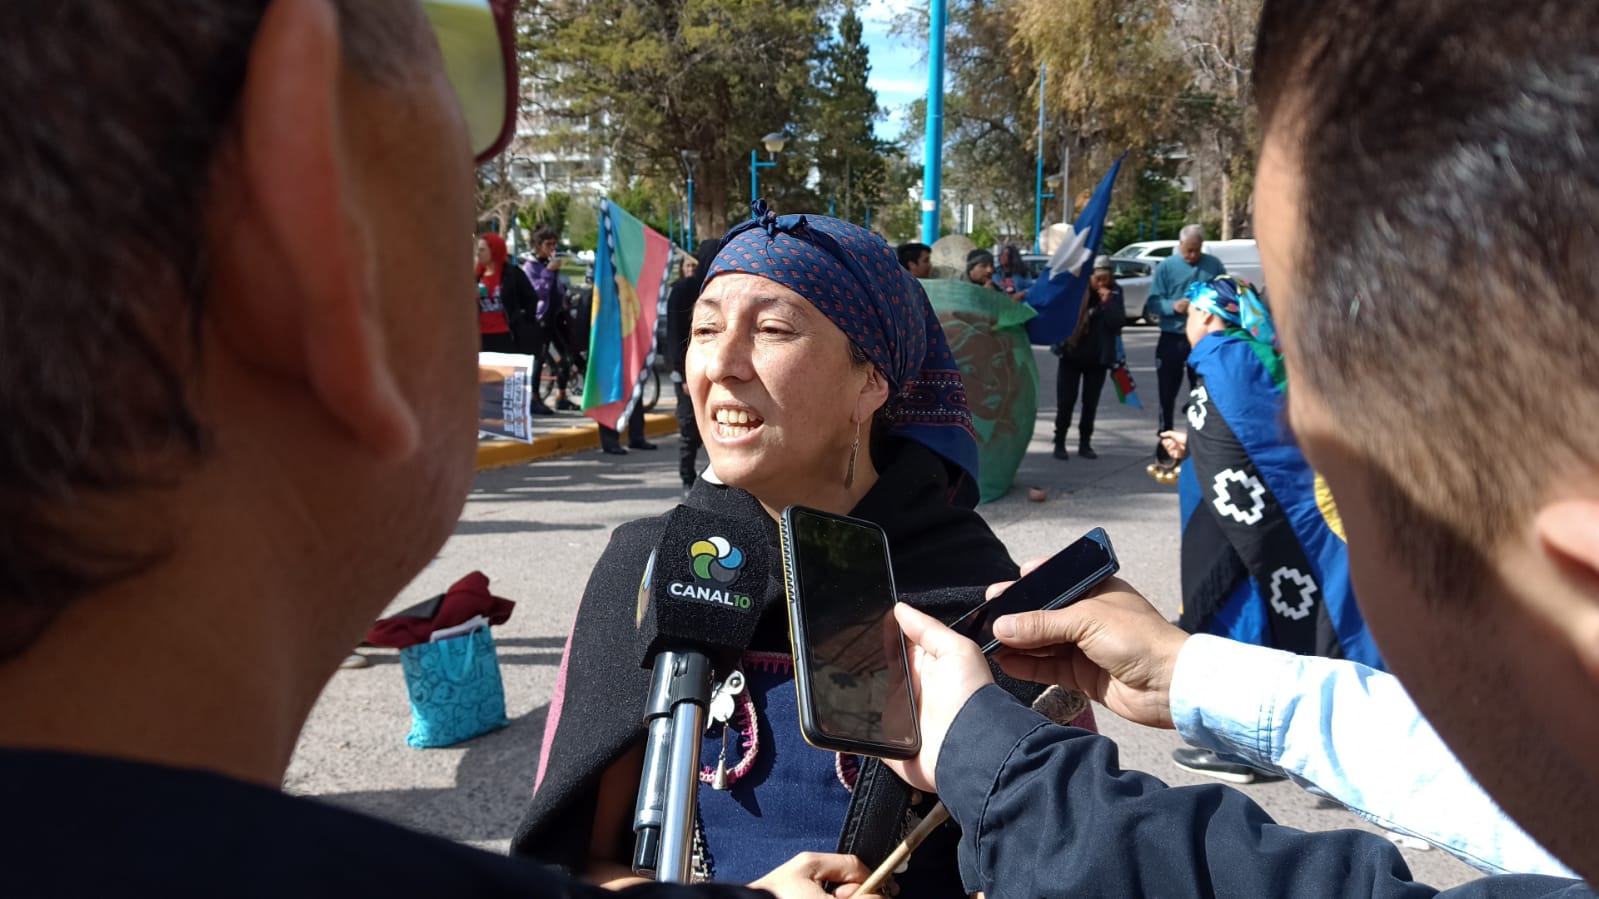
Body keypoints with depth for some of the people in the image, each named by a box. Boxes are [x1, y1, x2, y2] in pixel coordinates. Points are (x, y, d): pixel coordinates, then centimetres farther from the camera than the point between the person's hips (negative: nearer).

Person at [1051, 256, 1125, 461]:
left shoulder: (1114, 292, -4)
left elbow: (1119, 322, -13)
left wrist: (1108, 302, -23)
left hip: (1098, 357, 2)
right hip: (1072, 353, -2)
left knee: (1091, 403, 8)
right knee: (1065, 402, 1)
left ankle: (1085, 443, 19)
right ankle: (1060, 443, 12)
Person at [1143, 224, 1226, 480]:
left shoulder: (1214, 266, 0)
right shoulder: (1166, 266, -2)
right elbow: (1153, 303, -5)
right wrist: (1173, 306, -24)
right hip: (1172, 340, 0)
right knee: (1167, 398, 6)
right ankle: (1164, 456, 15)